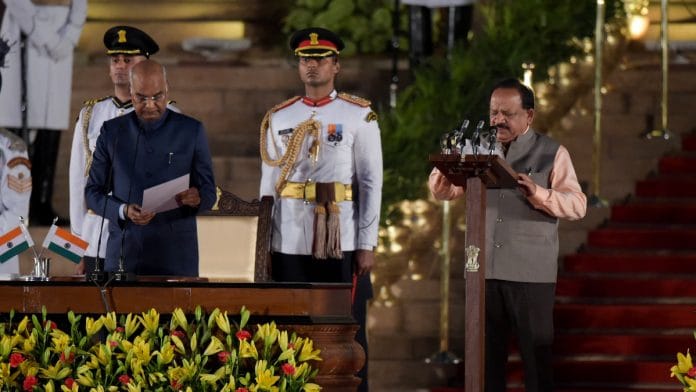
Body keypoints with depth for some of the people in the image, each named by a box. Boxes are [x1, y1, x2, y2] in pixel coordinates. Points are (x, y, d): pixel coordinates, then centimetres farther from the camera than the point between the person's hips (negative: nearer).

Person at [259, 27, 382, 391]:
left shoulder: (359, 115, 1)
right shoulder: (278, 119, 9)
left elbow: (372, 183, -1)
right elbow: (268, 185, 11)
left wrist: (367, 245, -7)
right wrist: (262, 245, 6)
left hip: (343, 244, -2)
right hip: (290, 245, 2)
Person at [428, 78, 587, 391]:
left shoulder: (551, 153, 3)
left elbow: (577, 205, -5)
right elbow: (443, 192, 10)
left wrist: (539, 195, -22)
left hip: (531, 272, -4)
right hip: (485, 270, 4)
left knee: (536, 355, -1)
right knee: (487, 354, 7)